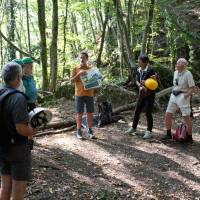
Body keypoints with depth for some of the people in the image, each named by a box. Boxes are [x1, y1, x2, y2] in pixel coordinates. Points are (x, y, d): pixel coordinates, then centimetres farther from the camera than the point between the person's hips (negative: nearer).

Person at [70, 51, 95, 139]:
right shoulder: (75, 69, 6)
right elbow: (71, 81, -3)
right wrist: (79, 74, -17)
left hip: (89, 94, 2)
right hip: (79, 95, -2)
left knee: (89, 113, 5)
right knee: (79, 113, 1)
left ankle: (90, 131, 12)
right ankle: (79, 131, 8)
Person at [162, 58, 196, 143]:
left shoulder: (188, 74, -13)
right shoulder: (175, 72, 8)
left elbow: (193, 88, -14)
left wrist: (185, 96, -20)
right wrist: (173, 94, 15)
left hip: (183, 97, -7)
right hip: (174, 96, 7)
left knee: (187, 118, -3)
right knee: (167, 115, 2)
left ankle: (190, 138, 9)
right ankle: (168, 134, 16)